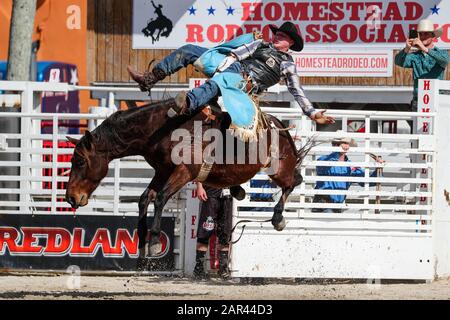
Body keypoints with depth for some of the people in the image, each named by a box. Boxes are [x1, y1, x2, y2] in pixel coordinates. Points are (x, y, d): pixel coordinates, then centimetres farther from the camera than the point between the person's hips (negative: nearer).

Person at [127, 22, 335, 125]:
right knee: (188, 50, -2)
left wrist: (312, 113, -2)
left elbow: (297, 93, 9)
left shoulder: (287, 65, 13)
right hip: (232, 66, 7)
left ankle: (185, 105, -73)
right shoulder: (261, 45, 28)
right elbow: (235, 54, 15)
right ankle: (149, 79, -12)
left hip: (246, 81, -7)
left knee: (215, 85, -43)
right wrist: (219, 69, -4)